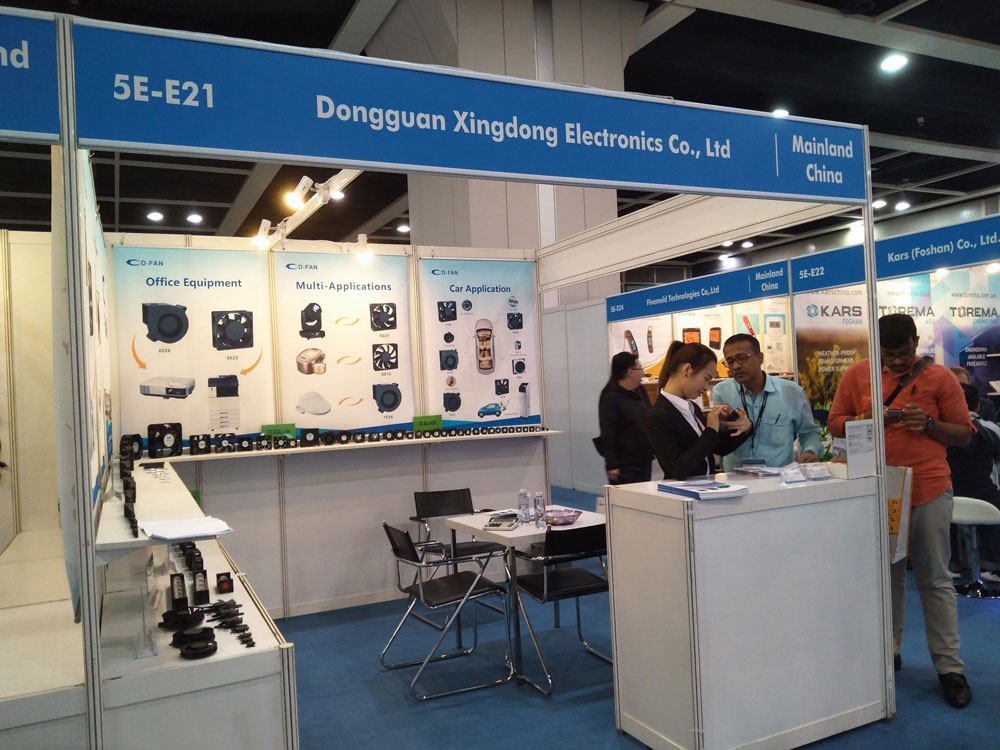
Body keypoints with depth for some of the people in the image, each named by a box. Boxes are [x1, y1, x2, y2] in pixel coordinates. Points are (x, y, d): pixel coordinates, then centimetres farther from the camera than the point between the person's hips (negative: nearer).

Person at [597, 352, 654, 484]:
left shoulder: (640, 391, 11)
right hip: (624, 464, -8)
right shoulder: (611, 398, -12)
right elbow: (607, 434, -17)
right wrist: (611, 465, -21)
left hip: (644, 460, 8)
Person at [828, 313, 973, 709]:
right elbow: (835, 423, 5)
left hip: (929, 490, -1)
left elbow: (963, 433, 4)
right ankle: (887, 652, 25)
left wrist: (929, 424, -15)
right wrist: (869, 419, -13)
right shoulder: (856, 375, 4)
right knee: (886, 575, 12)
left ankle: (949, 667, 15)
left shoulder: (939, 377, 0)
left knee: (935, 579, 5)